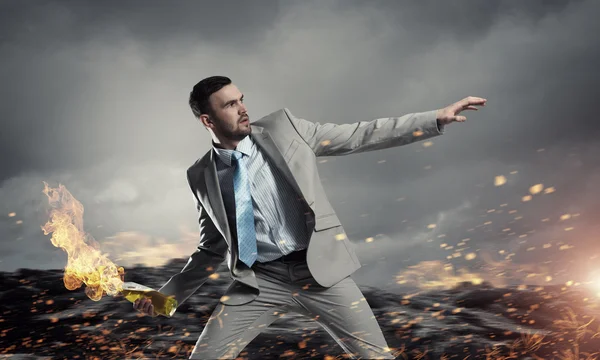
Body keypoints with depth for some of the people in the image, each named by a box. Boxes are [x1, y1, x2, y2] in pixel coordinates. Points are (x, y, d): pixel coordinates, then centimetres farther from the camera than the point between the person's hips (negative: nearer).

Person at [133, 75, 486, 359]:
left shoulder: (285, 128, -1)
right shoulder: (203, 176, 4)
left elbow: (359, 136, 0)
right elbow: (212, 249, 14)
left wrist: (436, 118, -5)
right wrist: (168, 294, 9)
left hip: (318, 269, -1)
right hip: (259, 281, 1)